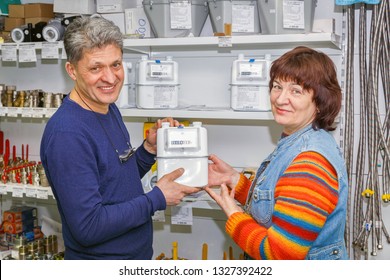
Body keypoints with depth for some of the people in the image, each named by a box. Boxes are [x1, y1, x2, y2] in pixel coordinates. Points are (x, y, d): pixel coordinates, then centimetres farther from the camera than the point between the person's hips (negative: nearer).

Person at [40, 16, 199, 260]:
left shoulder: (109, 109, 1)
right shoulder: (66, 133, -25)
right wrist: (157, 199, -20)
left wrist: (150, 149, -6)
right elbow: (88, 227, -27)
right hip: (98, 259, -8)